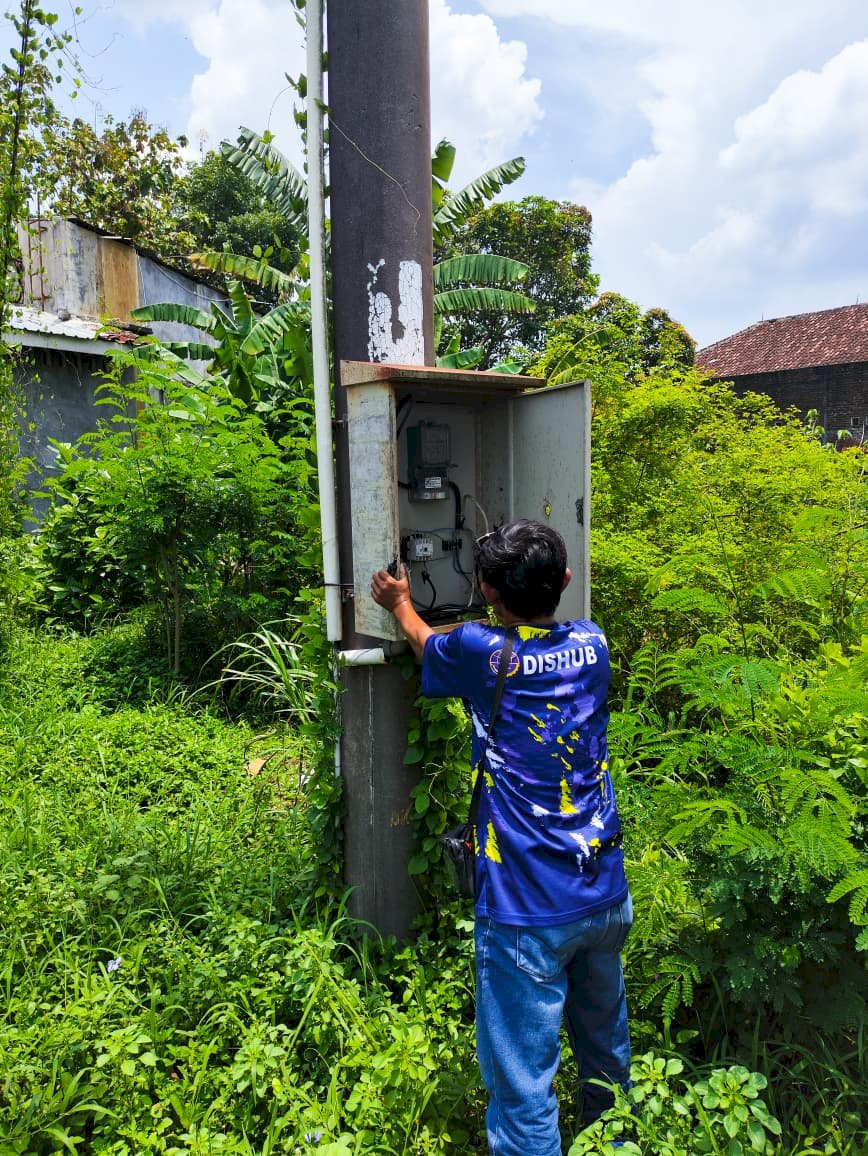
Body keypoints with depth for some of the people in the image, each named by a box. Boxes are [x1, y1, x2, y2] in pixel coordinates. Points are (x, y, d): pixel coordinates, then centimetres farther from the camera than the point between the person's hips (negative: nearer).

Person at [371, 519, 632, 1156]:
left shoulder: (481, 652, -15)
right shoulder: (593, 643, -3)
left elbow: (426, 642, 10)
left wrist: (400, 603, 30)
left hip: (526, 913, -6)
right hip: (608, 896, 6)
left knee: (523, 1090, 9)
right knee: (608, 1050, 27)